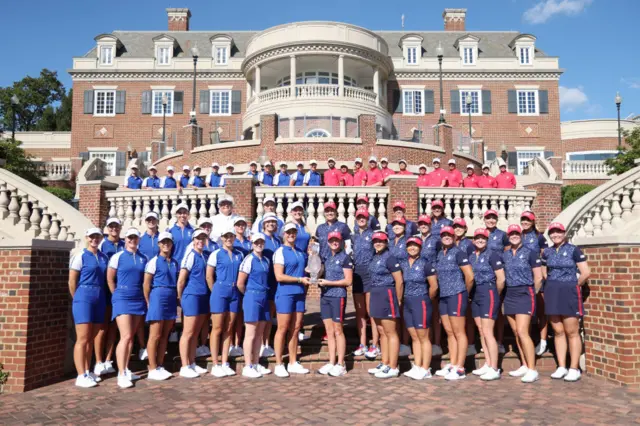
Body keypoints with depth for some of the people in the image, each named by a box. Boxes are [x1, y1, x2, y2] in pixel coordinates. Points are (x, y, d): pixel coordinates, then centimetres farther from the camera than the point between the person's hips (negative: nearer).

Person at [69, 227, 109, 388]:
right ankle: (81, 376, -3)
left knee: (91, 339, 12)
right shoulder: (80, 256, -4)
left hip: (100, 298, 6)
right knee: (83, 338, -6)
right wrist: (78, 299, 1)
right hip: (84, 297, -5)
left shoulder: (104, 257, 12)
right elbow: (72, 281, -4)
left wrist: (103, 298, 10)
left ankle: (87, 372, 21)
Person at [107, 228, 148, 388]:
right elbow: (110, 279, 1)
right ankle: (121, 375, -6)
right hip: (122, 300, -4)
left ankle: (126, 370, 20)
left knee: (131, 337, 9)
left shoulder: (144, 258, 9)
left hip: (139, 300, 4)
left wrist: (145, 297, 10)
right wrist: (117, 295, 4)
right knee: (126, 336, -11)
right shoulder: (118, 257, -2)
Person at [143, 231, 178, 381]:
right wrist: (148, 303, -6)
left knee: (165, 335, 10)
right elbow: (146, 284, -6)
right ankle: (152, 369, 4)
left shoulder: (175, 263, 12)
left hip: (171, 299, 6)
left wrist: (177, 298, 6)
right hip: (158, 297, -6)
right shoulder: (154, 261, -4)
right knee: (155, 335, -2)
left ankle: (160, 366, 18)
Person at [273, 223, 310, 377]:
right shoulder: (280, 252, -6)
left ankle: (293, 363, 19)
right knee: (283, 329, -1)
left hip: (299, 294, 6)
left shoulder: (300, 252, 14)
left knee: (295, 329, 10)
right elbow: (279, 276, -15)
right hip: (285, 294, -6)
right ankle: (278, 365, 8)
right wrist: (300, 279, -14)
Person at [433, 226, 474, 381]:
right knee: (449, 333, 11)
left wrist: (465, 293, 1)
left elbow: (470, 276, -11)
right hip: (443, 297, 7)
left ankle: (460, 369, 1)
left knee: (459, 333, -3)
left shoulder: (458, 253, -7)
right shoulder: (439, 255, 14)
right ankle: (452, 365, 18)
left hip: (456, 295, -7)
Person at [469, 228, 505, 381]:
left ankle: (494, 369, -4)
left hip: (488, 294, -7)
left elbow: (501, 278, -10)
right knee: (481, 332, 11)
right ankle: (487, 365, 19)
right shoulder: (471, 257, 11)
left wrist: (496, 295, 1)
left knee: (487, 332, -9)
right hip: (475, 295, 7)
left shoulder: (492, 255, -8)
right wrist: (470, 293, 12)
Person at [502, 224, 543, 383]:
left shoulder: (530, 253, -4)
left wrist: (532, 293, 5)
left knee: (522, 332, -14)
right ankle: (524, 366, 18)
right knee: (516, 333, 8)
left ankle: (532, 370, -10)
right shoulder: (505, 255, 10)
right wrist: (507, 291, 10)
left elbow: (538, 277, -2)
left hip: (524, 294, -6)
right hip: (509, 295, 6)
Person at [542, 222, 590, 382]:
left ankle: (574, 369, 6)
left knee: (571, 332, -1)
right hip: (552, 293, 5)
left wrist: (573, 286, 0)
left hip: (569, 293, -5)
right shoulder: (547, 252, 9)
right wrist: (554, 284, 11)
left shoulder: (573, 250, -5)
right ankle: (561, 367, 14)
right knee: (558, 332, 8)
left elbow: (586, 272, -9)